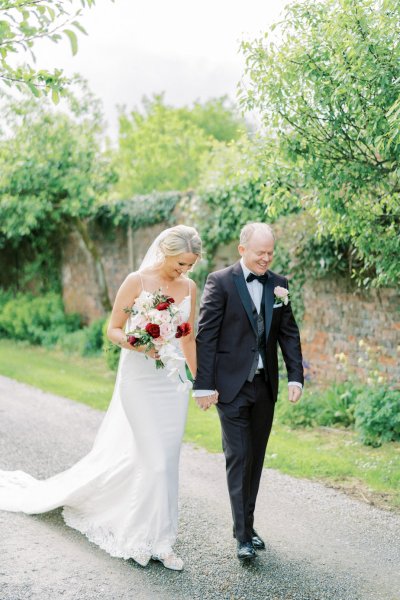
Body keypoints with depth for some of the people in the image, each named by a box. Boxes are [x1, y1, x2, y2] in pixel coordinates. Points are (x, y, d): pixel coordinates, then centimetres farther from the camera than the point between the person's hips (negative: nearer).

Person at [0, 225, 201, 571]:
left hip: (174, 380, 5)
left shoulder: (190, 287, 4)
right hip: (140, 380, -5)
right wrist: (141, 346, -25)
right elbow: (114, 330, -6)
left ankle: (158, 537, 20)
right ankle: (155, 539, 10)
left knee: (166, 459, 7)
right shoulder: (137, 282, -11)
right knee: (155, 460, -7)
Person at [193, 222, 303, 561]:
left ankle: (247, 524, 24)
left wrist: (296, 376, -1)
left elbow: (289, 333, 9)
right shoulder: (220, 282, -8)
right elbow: (205, 336, -10)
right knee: (239, 457, -5)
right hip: (231, 385, -5)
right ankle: (243, 535, 1)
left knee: (256, 458, 12)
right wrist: (204, 385, -13)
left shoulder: (278, 285, 7)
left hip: (265, 385, 5)